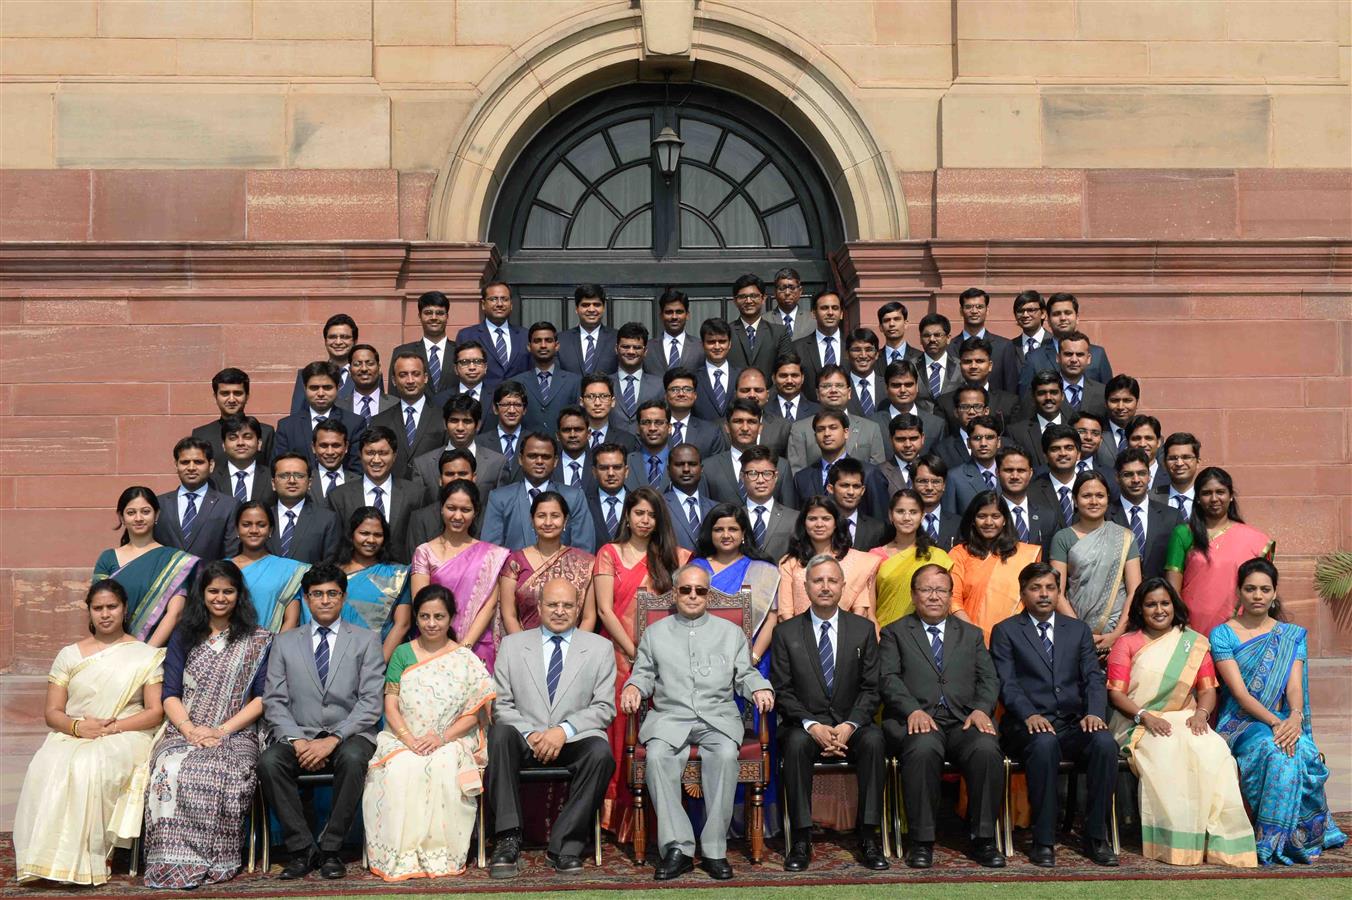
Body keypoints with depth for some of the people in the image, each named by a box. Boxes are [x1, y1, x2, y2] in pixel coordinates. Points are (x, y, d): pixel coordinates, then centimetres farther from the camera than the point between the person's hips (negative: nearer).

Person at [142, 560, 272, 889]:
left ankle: (210, 863, -26)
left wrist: (222, 730, -10)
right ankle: (173, 862, -29)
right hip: (184, 733, 2)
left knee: (214, 773, -36)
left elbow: (261, 698, 4)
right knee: (170, 769, -34)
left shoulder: (257, 640, 12)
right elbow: (170, 694, 9)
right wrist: (190, 729, -10)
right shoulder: (184, 637, 18)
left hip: (234, 735, -2)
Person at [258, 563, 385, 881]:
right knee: (268, 761, -30)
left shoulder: (366, 640, 8)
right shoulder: (285, 642, 14)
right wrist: (297, 740, -12)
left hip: (348, 735, -2)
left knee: (353, 758, -36)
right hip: (298, 735, 2)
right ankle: (301, 848, -17)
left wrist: (334, 739, -15)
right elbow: (274, 702, 7)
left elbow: (371, 702, -2)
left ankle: (330, 849, -20)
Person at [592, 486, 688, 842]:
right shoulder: (609, 554, 7)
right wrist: (634, 652, -8)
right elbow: (605, 610, -1)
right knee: (621, 729, -5)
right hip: (620, 656, -1)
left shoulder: (673, 556, 14)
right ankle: (617, 817, 1)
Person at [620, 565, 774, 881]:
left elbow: (745, 674, 15)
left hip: (718, 716, 0)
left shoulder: (730, 632, 20)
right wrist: (633, 687, -4)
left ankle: (714, 851, -26)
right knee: (657, 755, -32)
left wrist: (759, 689, -5)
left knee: (726, 754, -34)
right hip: (669, 716, 0)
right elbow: (644, 673, 18)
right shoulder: (655, 632, 21)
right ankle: (677, 848, -27)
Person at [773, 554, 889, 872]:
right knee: (796, 743, -34)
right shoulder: (786, 632, 4)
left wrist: (850, 725, -15)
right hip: (805, 724, -1)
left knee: (873, 739, -31)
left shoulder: (863, 629, 7)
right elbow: (782, 691, -1)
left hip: (850, 724, 1)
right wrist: (812, 726, -17)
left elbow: (870, 688, 3)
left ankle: (868, 838, -25)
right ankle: (801, 840, -27)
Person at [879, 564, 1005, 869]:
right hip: (916, 720, -2)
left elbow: (989, 680, 14)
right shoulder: (895, 633, 16)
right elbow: (888, 679, 2)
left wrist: (981, 709, -8)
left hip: (964, 721, 2)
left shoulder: (972, 635, 25)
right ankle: (922, 842, -24)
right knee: (923, 749, -37)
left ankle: (983, 839, -16)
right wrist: (913, 710, -16)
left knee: (987, 750, -31)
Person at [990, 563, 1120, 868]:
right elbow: (1006, 684, -2)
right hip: (1029, 726, -3)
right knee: (1044, 744, -37)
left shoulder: (1078, 630, 20)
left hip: (1074, 725, 3)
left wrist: (1094, 712, -12)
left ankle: (1096, 837, -17)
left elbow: (1093, 678, 9)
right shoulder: (1005, 632, 9)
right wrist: (1030, 715, -21)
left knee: (1105, 743, -29)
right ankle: (1043, 841, -27)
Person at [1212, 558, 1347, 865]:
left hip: (1284, 722, 2)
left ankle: (1274, 840, -22)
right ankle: (1275, 839, -26)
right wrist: (1274, 722, -23)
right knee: (1272, 749, -35)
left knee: (1302, 752, -32)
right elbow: (1239, 692, -8)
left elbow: (1294, 685, -3)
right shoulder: (1223, 634, 3)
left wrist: (1295, 718, -24)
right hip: (1239, 723, -2)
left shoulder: (1291, 636, 13)